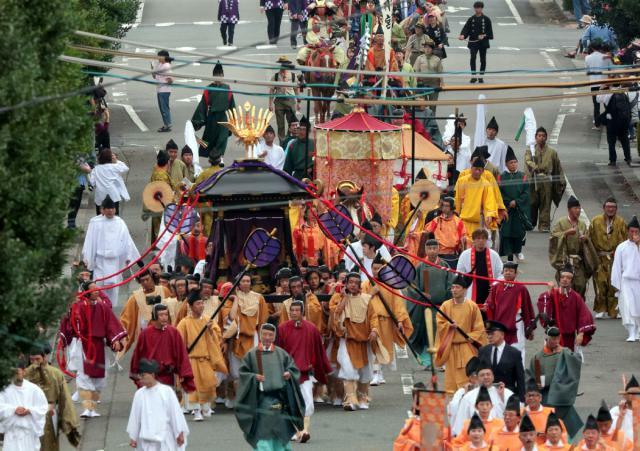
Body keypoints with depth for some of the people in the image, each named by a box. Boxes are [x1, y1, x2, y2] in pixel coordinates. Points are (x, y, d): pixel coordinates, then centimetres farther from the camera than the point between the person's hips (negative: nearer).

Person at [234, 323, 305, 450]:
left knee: (279, 432, 8)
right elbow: (243, 373, 2)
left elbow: (294, 369, 12)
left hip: (279, 396, 2)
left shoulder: (281, 354, 8)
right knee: (263, 432, -9)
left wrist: (289, 374, -9)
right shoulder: (252, 354, 2)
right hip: (261, 398, -2)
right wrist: (253, 377, -16)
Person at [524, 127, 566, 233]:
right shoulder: (530, 151, 12)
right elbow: (528, 161, -8)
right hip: (533, 181, 0)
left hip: (546, 181, 0)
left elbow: (558, 168, 16)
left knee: (545, 204, -4)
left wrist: (562, 182, 10)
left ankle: (544, 226, -2)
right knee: (532, 204, 1)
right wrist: (536, 168, -28)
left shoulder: (552, 152, 14)